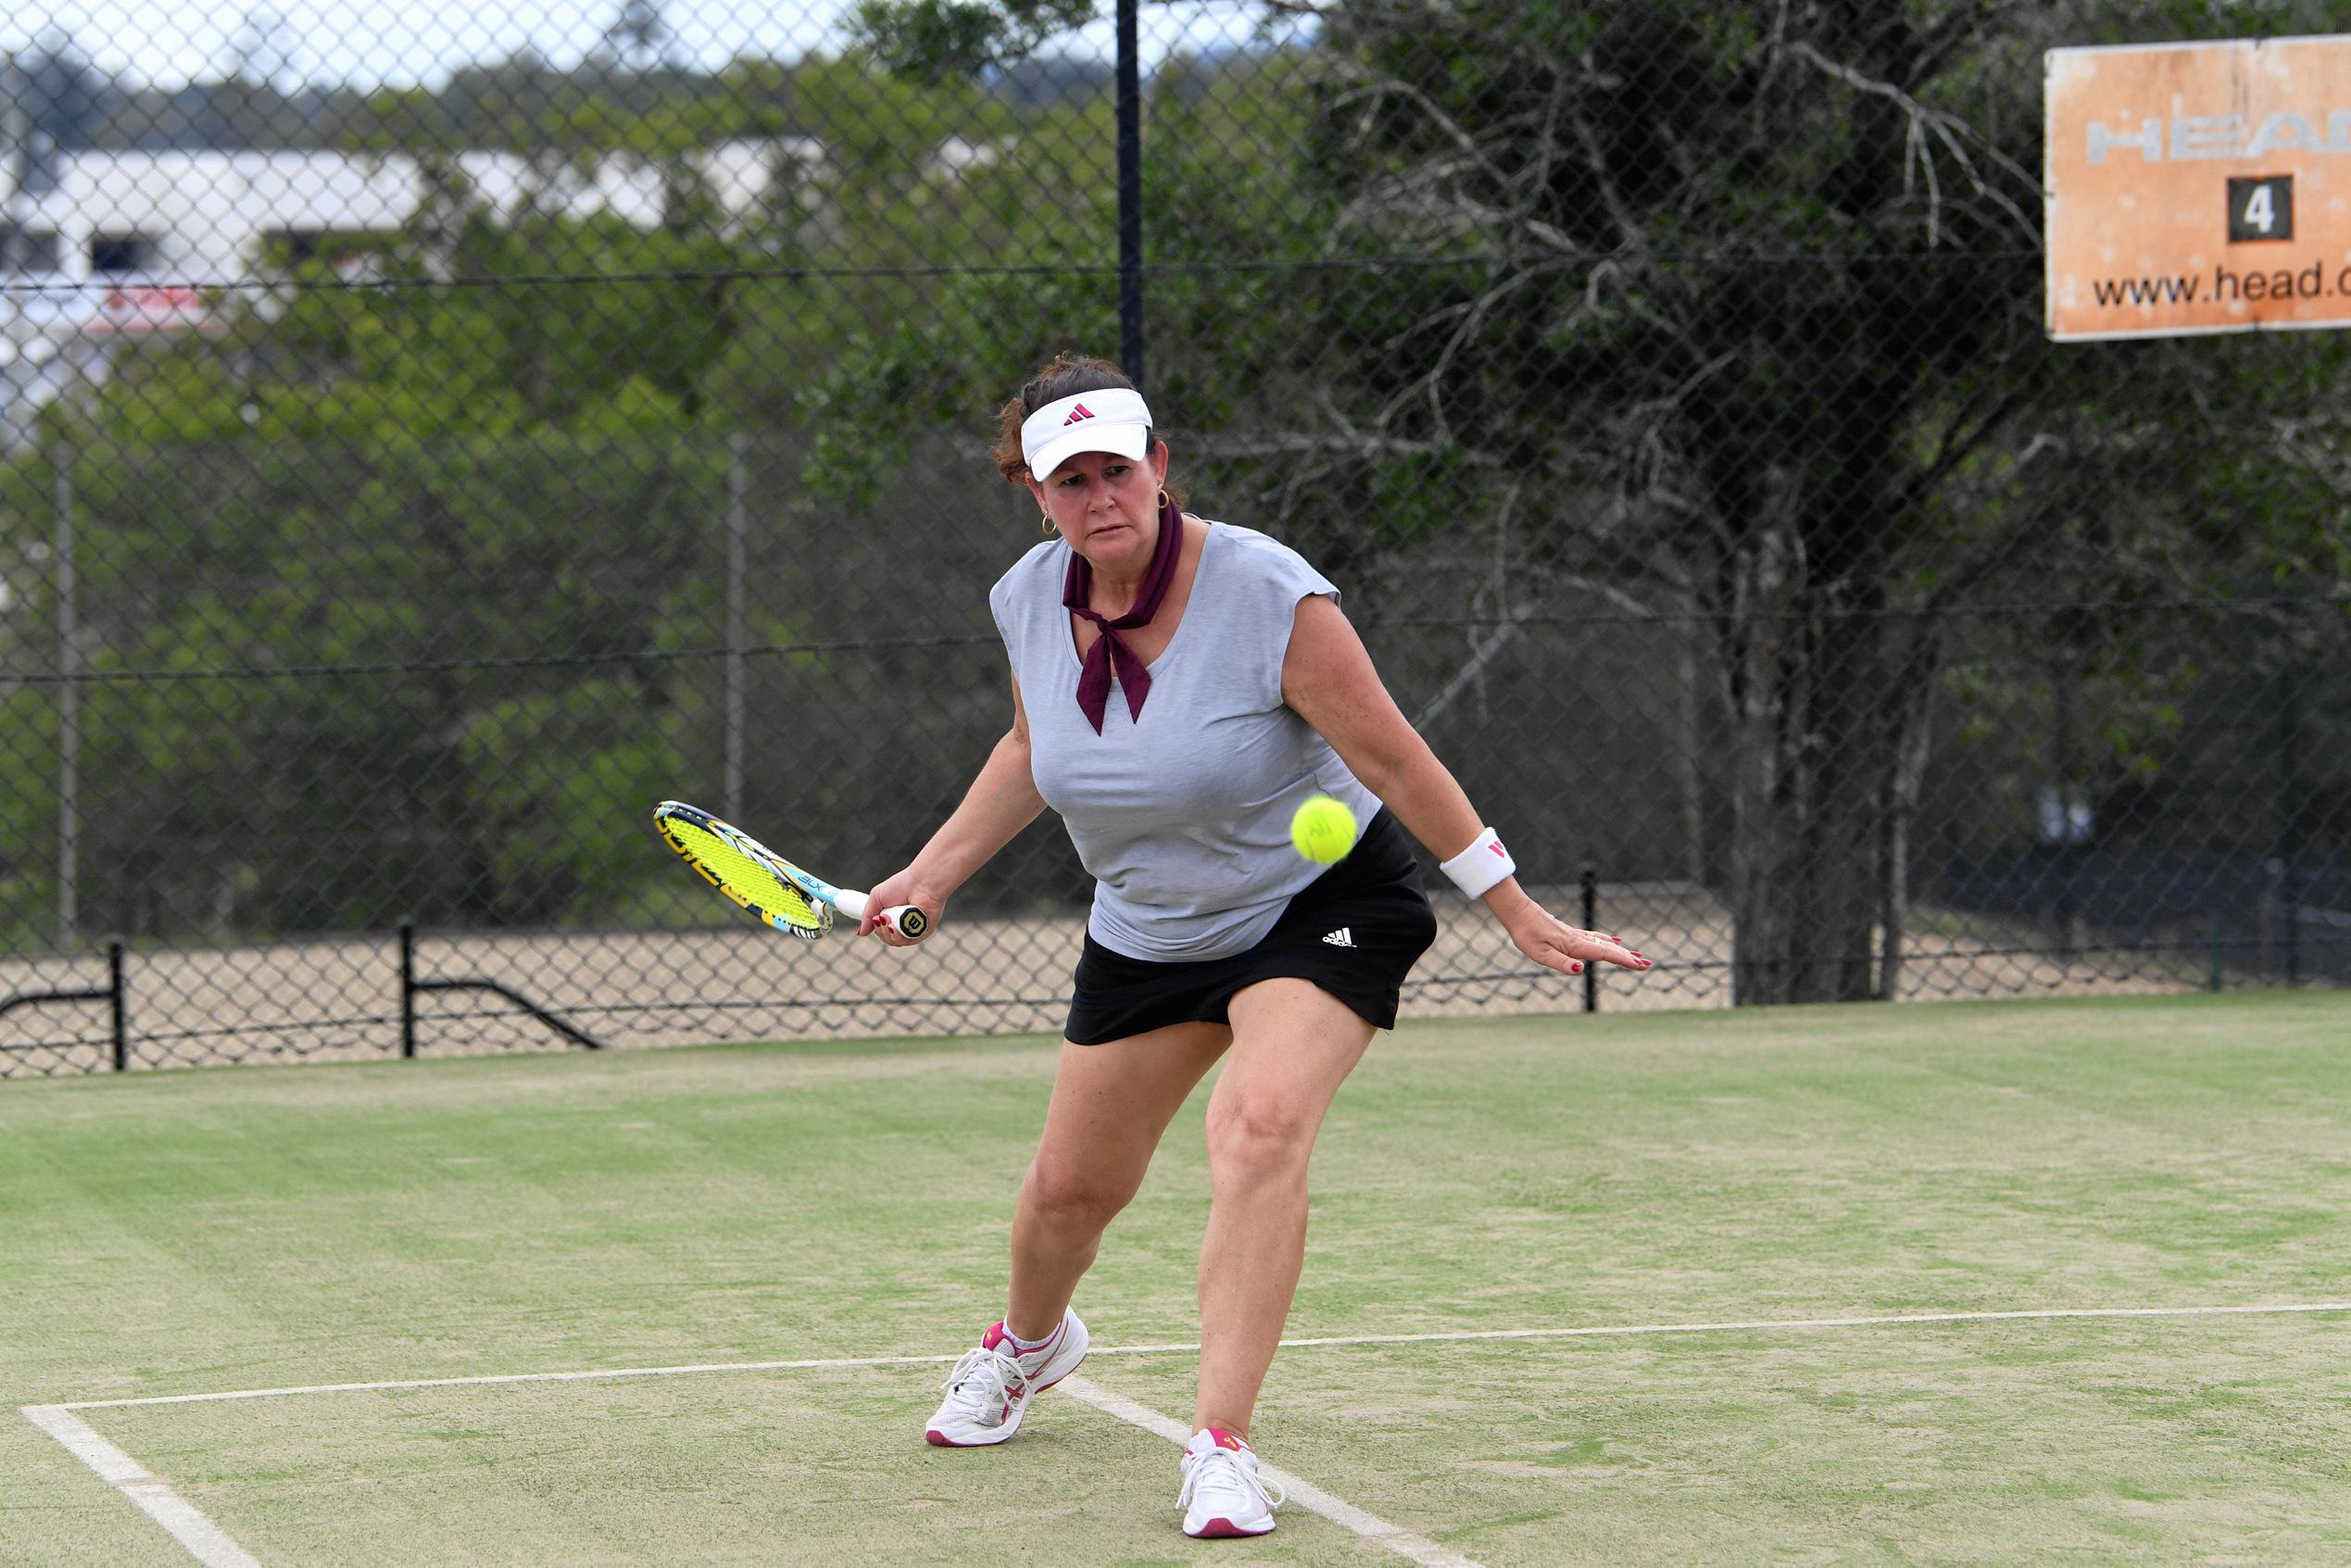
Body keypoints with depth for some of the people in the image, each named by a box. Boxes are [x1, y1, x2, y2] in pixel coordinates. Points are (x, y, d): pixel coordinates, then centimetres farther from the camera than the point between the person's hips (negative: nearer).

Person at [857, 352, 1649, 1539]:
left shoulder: (1268, 597, -27)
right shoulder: (1029, 602, -10)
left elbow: (1397, 763, -20)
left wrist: (1522, 919, -16)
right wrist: (933, 873, 8)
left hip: (1320, 899, -5)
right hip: (1147, 929, 5)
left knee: (1259, 1127, -30)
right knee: (1073, 1183, 12)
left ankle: (1221, 1450, -29)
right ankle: (1029, 1342, 48)